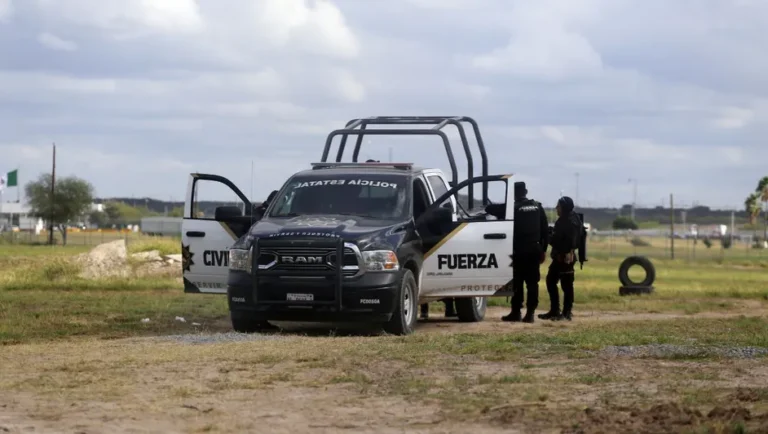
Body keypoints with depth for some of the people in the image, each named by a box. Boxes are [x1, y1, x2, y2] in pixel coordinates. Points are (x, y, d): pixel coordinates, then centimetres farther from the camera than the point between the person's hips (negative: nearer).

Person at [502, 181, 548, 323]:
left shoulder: (515, 208, -7)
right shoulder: (537, 207, 8)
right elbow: (545, 229, 9)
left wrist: (509, 250, -4)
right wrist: (543, 249, 14)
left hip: (520, 250, -4)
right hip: (535, 249, 4)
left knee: (517, 282, 1)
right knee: (532, 282, 5)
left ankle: (516, 312, 0)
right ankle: (530, 313, 2)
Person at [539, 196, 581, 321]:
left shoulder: (571, 221, -15)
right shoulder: (562, 220, 16)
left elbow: (572, 240, -22)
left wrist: (569, 254, -24)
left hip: (566, 258, -11)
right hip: (558, 257, 11)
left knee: (566, 284, -4)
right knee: (550, 280, 14)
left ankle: (566, 312, 0)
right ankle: (554, 311, 20)